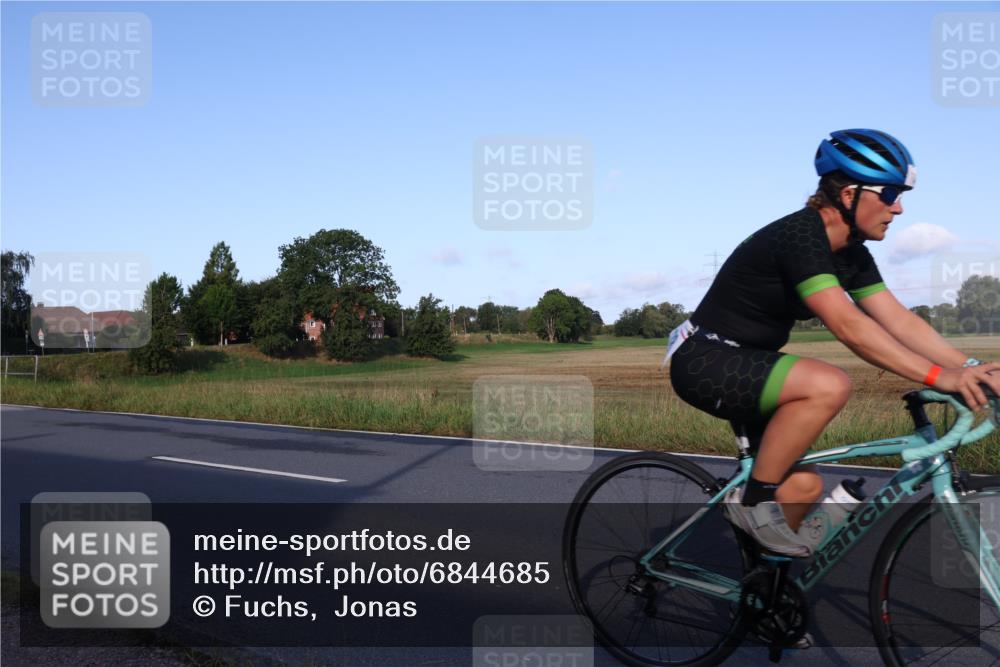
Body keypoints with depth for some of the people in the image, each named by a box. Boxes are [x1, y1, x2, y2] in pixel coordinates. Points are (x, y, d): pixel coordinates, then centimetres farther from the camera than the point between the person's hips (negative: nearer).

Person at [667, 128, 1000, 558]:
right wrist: (937, 376, -34)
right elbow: (847, 326, -32)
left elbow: (899, 320, 1)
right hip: (705, 361, -9)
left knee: (803, 487, 1)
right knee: (829, 385, -31)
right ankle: (753, 498, -15)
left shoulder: (851, 254, 5)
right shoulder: (798, 236, -23)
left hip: (746, 365, 9)